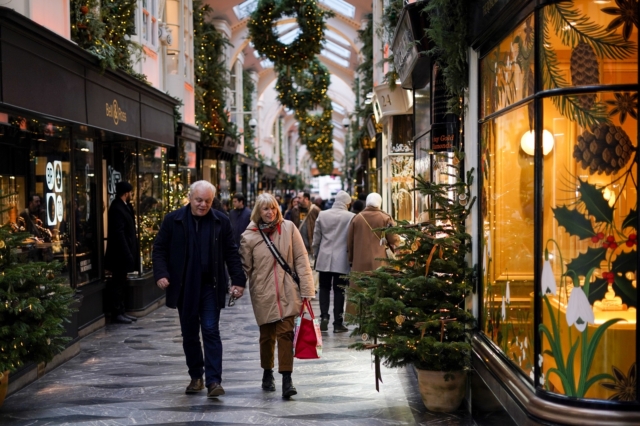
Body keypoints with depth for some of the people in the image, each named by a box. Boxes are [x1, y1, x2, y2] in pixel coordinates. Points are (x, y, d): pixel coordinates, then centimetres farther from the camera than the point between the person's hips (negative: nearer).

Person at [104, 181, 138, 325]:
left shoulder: (124, 206, 13)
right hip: (120, 253, -10)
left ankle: (121, 312, 21)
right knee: (118, 284, -3)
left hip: (124, 253, 10)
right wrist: (127, 254, -22)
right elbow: (119, 233, -21)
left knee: (121, 283, 14)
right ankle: (116, 314, 3)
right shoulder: (117, 208, -17)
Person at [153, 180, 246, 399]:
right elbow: (159, 248, 3)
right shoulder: (173, 220, 0)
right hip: (184, 288, 2)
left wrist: (238, 280, -3)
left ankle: (214, 380, -5)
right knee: (189, 333, 11)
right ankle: (196, 377, 24)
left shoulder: (221, 221, 1)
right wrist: (161, 273, -11)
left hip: (210, 287, -1)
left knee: (211, 331, -6)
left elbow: (231, 253, 3)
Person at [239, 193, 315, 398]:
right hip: (263, 293, 1)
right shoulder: (249, 236, -1)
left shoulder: (288, 228, -1)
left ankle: (287, 380, -6)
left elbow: (301, 259, -1)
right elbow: (245, 267, 6)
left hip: (287, 291, -1)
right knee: (267, 335, 11)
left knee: (286, 333, -8)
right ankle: (267, 374, 32)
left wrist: (306, 289, -4)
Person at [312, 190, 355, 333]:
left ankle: (324, 317, 2)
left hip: (324, 258, 2)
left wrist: (316, 255, 16)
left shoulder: (322, 215, 1)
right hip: (342, 260, -2)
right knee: (339, 290, 4)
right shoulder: (351, 217, -9)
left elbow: (316, 238, 5)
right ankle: (337, 323, 7)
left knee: (324, 288, 13)